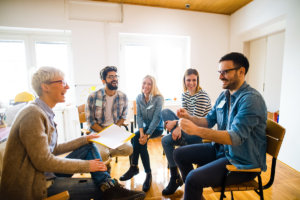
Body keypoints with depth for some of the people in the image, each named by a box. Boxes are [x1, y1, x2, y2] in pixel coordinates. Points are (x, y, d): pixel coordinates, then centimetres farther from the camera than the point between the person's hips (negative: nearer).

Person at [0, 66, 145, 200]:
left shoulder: (44, 112, 7)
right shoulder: (33, 114, -23)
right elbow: (43, 161, -25)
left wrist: (85, 139, 9)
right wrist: (86, 165, -18)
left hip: (44, 173, 9)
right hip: (31, 186, -9)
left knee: (89, 147, 1)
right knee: (95, 187, -12)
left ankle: (108, 186, -9)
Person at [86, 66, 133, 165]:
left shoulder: (123, 96, -2)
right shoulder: (93, 97, -10)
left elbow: (123, 117, 7)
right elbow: (90, 121, -6)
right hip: (98, 131, -2)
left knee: (128, 149, -20)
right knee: (102, 154, -27)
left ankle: (106, 154, 10)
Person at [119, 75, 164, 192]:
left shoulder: (158, 98, -16)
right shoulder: (139, 98, -1)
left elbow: (156, 119, -21)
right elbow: (139, 116, -6)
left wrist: (147, 135, -28)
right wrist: (141, 132, -21)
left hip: (157, 128, -4)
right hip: (145, 127, 4)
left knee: (136, 138, -26)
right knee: (139, 139, -23)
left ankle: (134, 167, -9)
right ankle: (148, 173, -7)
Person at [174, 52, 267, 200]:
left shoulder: (251, 99, -21)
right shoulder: (224, 95, 5)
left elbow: (235, 138, -29)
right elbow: (209, 120, 10)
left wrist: (196, 130, -35)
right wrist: (189, 117, -9)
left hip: (243, 161, -8)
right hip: (221, 148, 8)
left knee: (194, 178, -26)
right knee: (180, 154, 7)